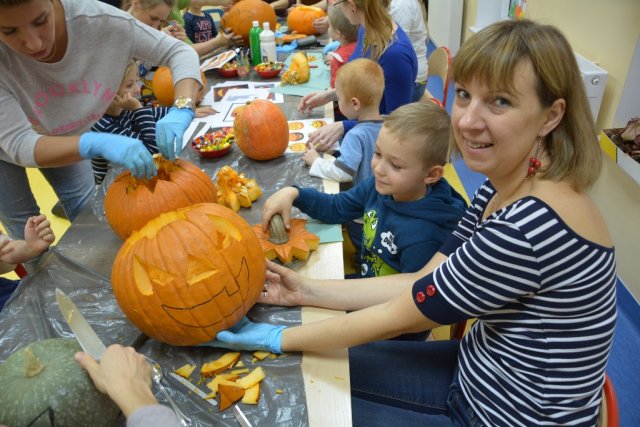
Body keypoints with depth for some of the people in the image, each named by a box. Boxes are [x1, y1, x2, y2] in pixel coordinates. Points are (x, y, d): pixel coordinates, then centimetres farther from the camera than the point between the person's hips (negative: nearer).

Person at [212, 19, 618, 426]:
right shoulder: (503, 188, -6)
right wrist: (308, 291, -7)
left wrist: (277, 339, -13)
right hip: (480, 373, 7)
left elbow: (401, 316, -25)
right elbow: (424, 282, -4)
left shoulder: (531, 228, -34)